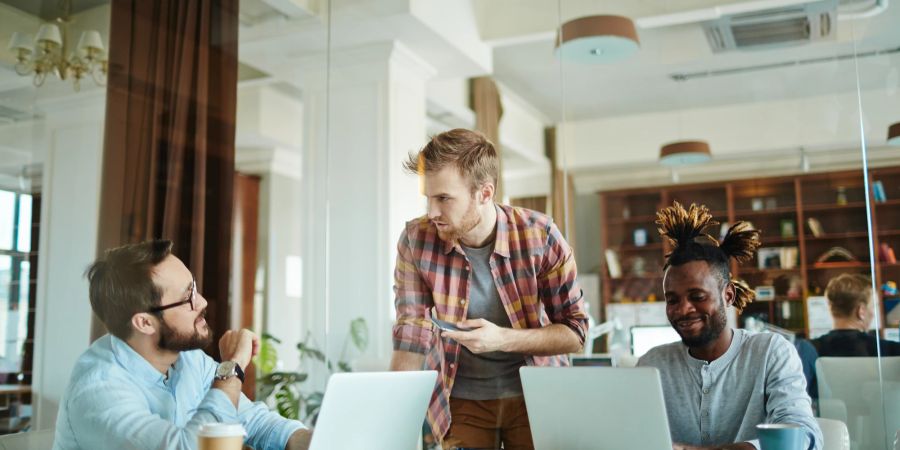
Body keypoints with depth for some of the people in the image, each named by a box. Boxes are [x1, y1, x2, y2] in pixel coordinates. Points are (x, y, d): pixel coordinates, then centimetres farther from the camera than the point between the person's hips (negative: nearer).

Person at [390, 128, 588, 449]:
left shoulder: (539, 236, -15)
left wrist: (503, 339, -24)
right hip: (461, 399, 1)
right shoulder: (417, 240, -12)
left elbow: (574, 332, -9)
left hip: (533, 394, -1)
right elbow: (412, 333, -9)